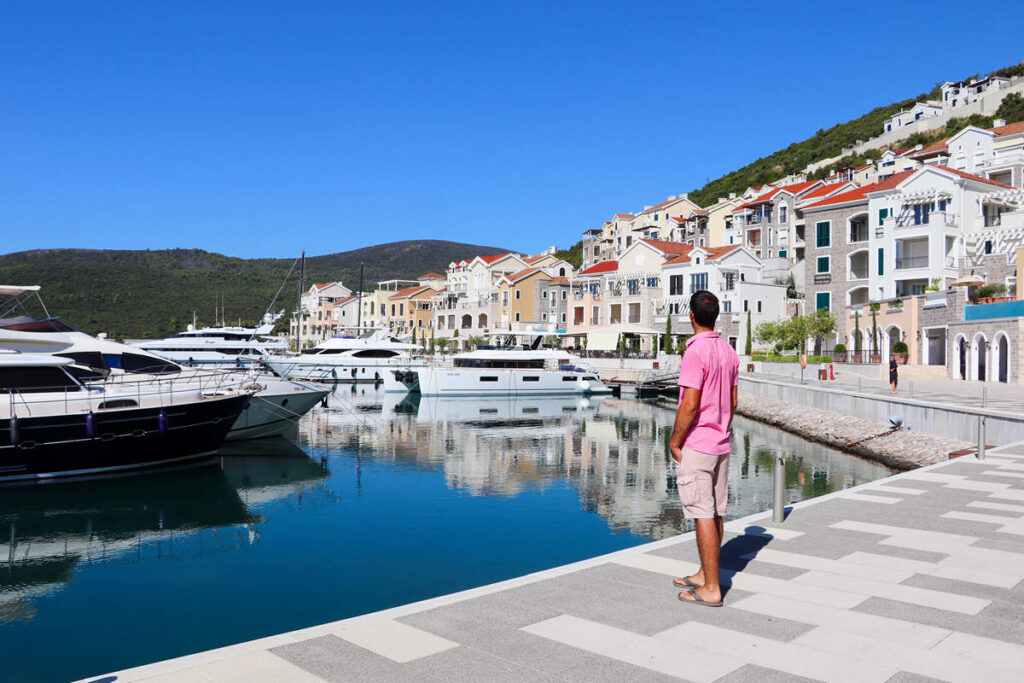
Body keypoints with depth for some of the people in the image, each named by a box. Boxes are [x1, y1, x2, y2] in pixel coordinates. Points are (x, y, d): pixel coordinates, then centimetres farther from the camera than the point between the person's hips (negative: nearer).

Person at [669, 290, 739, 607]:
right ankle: (705, 574, 27)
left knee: (703, 515, -3)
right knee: (716, 512, 14)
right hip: (721, 444, 9)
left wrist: (674, 442, -11)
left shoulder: (696, 352, -18)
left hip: (695, 446, -8)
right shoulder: (729, 351, 8)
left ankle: (711, 589, 3)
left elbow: (690, 405, -22)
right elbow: (732, 401, 14)